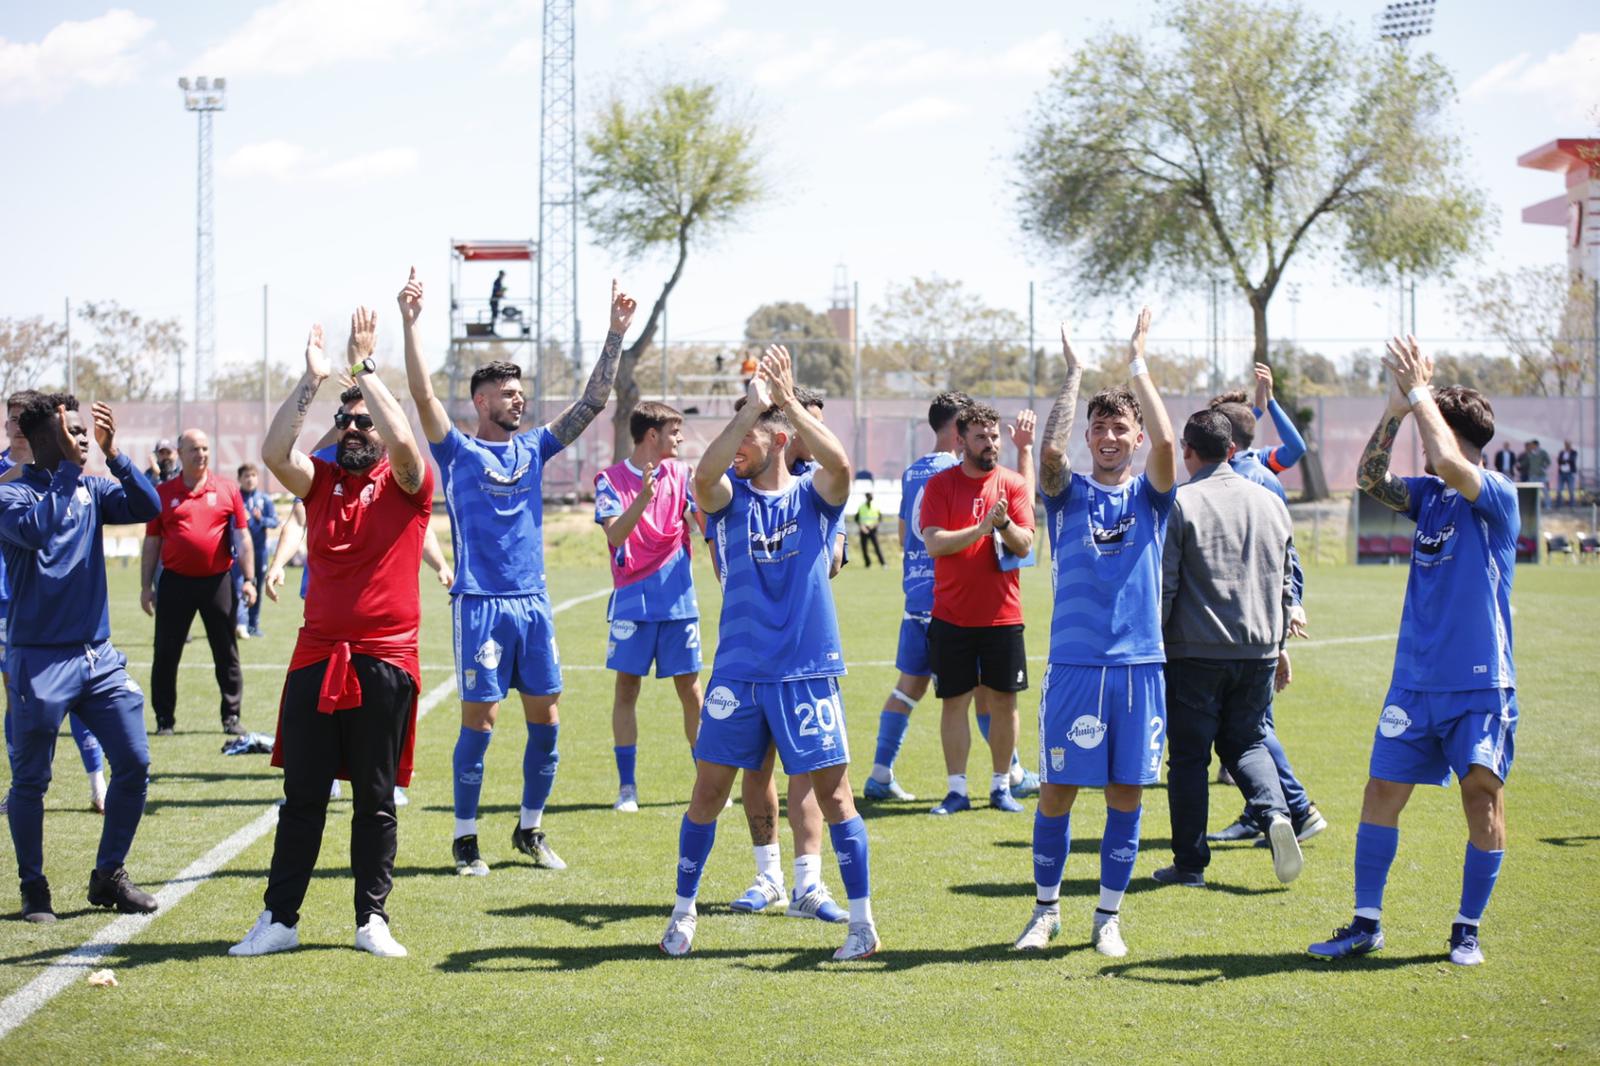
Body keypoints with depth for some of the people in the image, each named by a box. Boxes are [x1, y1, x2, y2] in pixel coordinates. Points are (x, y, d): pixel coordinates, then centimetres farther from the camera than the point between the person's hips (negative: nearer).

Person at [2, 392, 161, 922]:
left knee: (134, 764, 2)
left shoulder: (92, 490, 8)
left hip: (99, 655, 5)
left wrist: (113, 454, -14)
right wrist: (70, 468, -22)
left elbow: (148, 508, -5)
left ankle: (109, 876, 17)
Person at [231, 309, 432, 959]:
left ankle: (373, 920, 11)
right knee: (302, 797, 5)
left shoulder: (406, 484, 2)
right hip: (316, 659, 2)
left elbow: (403, 442, -19)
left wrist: (364, 368, -14)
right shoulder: (320, 481, 10)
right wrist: (312, 381, -12)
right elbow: (273, 451, -8)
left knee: (376, 800, 5)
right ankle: (279, 918, 9)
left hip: (384, 661, -2)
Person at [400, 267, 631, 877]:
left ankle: (530, 829, 19)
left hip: (533, 602, 5)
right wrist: (410, 325, -23)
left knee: (545, 722, 5)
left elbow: (593, 400, 11)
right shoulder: (458, 451, 1)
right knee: (479, 723, -4)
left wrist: (616, 334, 4)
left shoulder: (533, 449, 13)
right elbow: (424, 394, -14)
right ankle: (465, 838, 6)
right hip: (480, 604, -5)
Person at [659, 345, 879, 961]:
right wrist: (751, 405, -24)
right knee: (709, 790, 4)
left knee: (833, 793, -2)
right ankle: (683, 912, 19)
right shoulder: (730, 498, 3)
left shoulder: (813, 495, 0)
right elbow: (703, 476, -20)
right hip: (738, 671, 2)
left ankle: (862, 920, 7)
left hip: (807, 670, -2)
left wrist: (787, 399, -23)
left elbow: (839, 464, -23)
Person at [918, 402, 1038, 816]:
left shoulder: (1013, 483, 2)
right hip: (952, 616, -1)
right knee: (954, 701, 2)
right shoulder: (940, 484, -1)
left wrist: (1004, 523, -22)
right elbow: (934, 543, -11)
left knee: (1004, 701, 5)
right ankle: (957, 789, 7)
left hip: (1003, 615, 1)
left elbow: (1025, 545, -3)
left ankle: (1001, 786, 14)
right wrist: (982, 528, -21)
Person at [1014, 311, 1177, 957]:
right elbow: (1050, 450, -16)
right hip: (1073, 663, -1)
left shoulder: (1149, 494, 7)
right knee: (1057, 790, 0)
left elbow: (1166, 442, -12)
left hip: (1140, 663, 1)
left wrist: (1137, 364, -8)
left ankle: (1108, 916, 14)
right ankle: (1046, 909, 15)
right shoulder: (1068, 492, 6)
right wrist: (1073, 376, -11)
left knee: (1127, 793, 3)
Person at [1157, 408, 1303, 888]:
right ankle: (1275, 813, -8)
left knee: (1189, 756, 5)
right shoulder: (1269, 503, 8)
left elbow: (1163, 586, -10)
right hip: (1258, 649, 4)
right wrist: (1278, 644, 25)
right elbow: (1286, 582, 16)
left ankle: (1189, 863, 7)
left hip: (1194, 652, -4)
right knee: (1246, 743, 18)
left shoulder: (1179, 504, -7)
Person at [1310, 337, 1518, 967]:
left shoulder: (1498, 497, -9)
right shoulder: (1428, 495, 10)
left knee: (1483, 798, -3)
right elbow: (1371, 480, -3)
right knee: (1383, 791, 2)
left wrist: (1421, 393, -17)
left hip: (1480, 684, -6)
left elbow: (1449, 464, -27)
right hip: (1415, 680, 6)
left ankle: (1468, 930, 10)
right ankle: (1366, 924, 9)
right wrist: (1396, 410, -13)